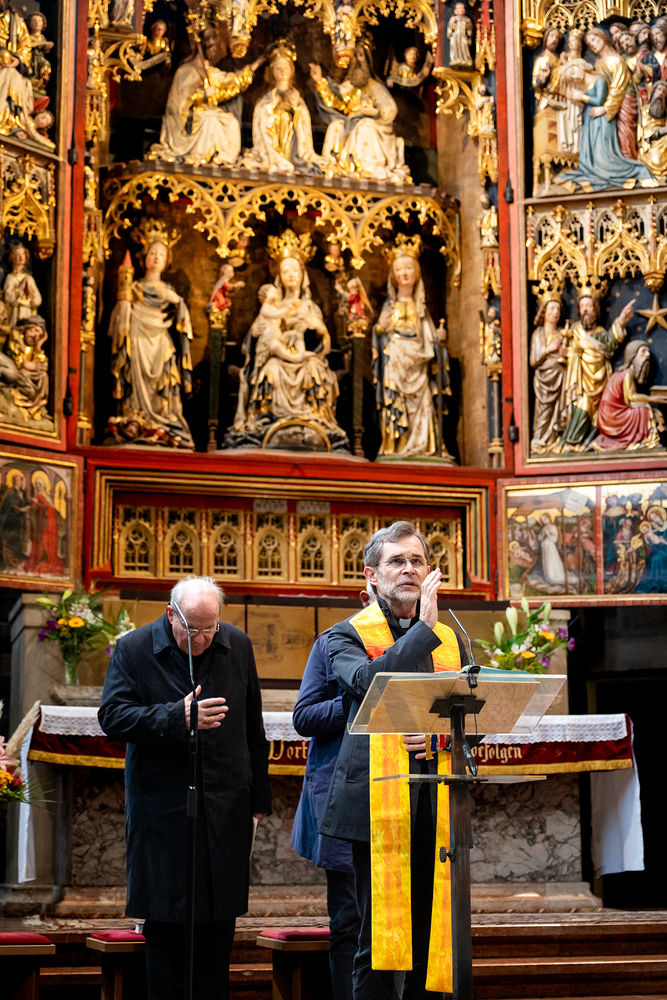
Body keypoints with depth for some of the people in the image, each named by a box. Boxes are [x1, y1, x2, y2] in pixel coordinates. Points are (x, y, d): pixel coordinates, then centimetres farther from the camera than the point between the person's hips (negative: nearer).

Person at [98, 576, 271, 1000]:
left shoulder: (238, 645, 7)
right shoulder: (133, 649, -4)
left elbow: (252, 728, 13)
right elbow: (113, 717, -12)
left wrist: (258, 797, 14)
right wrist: (177, 718, -23)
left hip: (226, 807, 3)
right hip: (162, 810, -3)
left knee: (220, 922, 7)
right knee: (165, 922, 0)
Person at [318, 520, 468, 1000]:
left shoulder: (450, 639, 17)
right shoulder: (348, 635, 4)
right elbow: (368, 682, -18)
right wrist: (424, 627, -17)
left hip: (436, 800, 4)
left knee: (430, 933, 7)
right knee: (378, 936, -2)